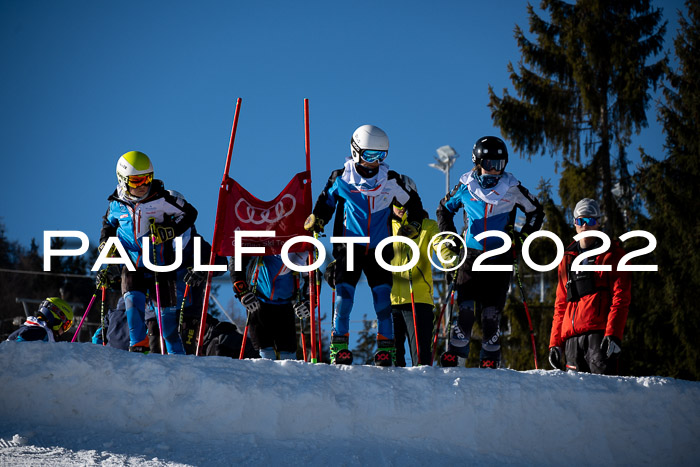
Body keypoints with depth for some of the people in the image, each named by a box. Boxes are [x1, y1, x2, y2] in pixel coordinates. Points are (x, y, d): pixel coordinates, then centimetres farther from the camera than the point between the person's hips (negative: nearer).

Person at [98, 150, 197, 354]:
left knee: (166, 310, 3)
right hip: (131, 263, 2)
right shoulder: (117, 203, 0)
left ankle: (176, 353, 16)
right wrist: (106, 242, 5)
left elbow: (189, 213, -3)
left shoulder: (161, 199, -11)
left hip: (160, 263, -2)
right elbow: (109, 223, 22)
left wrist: (169, 231, -15)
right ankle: (138, 344, -10)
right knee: (133, 299, -22)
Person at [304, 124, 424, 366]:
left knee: (383, 296, -5)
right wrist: (316, 219, -2)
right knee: (344, 294, -9)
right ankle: (339, 347, 0)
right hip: (349, 246, -1)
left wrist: (412, 225, 5)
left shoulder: (391, 180, 3)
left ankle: (386, 348, 2)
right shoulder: (341, 178, 0)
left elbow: (413, 202, 17)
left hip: (379, 248, 1)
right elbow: (326, 201, 15)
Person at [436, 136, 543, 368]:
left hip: (500, 260, 0)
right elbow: (444, 209, 18)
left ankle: (489, 362, 5)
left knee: (492, 312, -4)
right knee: (464, 309, -10)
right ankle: (452, 358, -3)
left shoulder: (512, 188, 0)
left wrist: (523, 237, 3)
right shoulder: (466, 186, 2)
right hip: (471, 255, 0)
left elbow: (536, 212, 14)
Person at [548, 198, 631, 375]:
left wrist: (613, 334, -16)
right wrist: (555, 342, 15)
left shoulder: (612, 255, 7)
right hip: (571, 337, 5)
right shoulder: (568, 259, 23)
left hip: (599, 332, -5)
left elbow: (621, 298, -3)